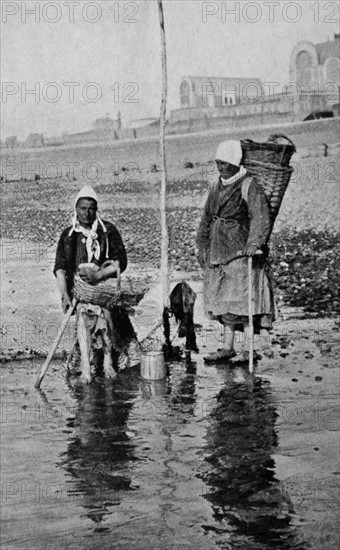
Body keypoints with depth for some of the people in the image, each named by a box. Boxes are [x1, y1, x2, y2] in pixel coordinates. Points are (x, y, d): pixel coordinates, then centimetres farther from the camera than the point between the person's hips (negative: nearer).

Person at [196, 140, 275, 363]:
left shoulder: (249, 187, -10)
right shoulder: (218, 188, 14)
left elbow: (261, 219, -21)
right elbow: (207, 219, 22)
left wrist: (254, 242, -36)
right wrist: (203, 247, 20)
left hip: (241, 253, -7)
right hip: (219, 252, 8)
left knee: (243, 301, -8)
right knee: (224, 302, 10)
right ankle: (228, 348, 18)